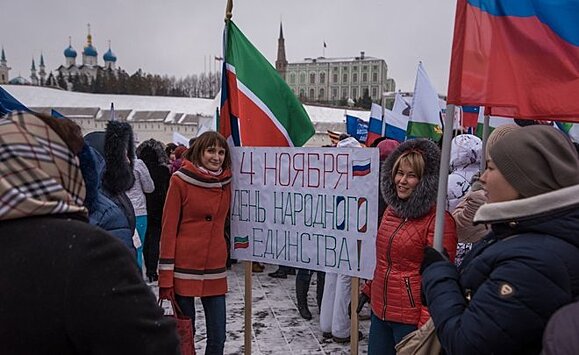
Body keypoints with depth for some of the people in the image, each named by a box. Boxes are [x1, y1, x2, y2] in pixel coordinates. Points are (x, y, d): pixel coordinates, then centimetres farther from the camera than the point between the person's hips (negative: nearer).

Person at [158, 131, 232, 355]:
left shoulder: (226, 182, 5)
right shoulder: (180, 180, -6)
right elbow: (168, 228, -7)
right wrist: (166, 277, -9)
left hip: (215, 269, 3)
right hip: (184, 267, -3)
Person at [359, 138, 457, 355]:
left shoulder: (438, 220, -16)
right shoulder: (392, 209, 8)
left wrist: (425, 326, -18)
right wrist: (368, 289, 19)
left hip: (411, 319, -7)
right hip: (380, 310, 7)